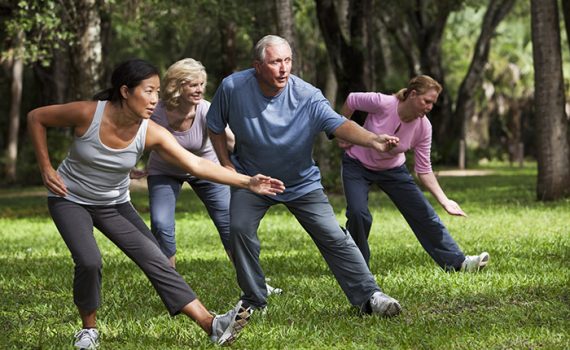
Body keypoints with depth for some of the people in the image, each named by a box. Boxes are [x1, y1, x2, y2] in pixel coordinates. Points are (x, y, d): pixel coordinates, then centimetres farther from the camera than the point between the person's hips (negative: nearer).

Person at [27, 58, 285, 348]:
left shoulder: (151, 134, -19)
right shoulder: (87, 114, -27)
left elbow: (197, 165, -25)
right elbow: (36, 118, -12)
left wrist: (247, 182, -33)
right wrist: (46, 169, -15)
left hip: (114, 204, 3)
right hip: (70, 199, -3)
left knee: (155, 259, -10)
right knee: (89, 261, -25)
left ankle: (211, 325, -14)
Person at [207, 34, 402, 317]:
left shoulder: (307, 97, -23)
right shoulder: (232, 87, -18)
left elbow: (338, 124, -37)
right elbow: (215, 127, 0)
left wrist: (372, 139, -56)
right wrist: (226, 165, -6)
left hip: (302, 183, -1)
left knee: (334, 238, -7)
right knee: (239, 229, -17)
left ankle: (369, 296, 1)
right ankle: (254, 301, 3)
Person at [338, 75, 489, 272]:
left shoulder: (423, 127, -19)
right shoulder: (382, 104, -31)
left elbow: (424, 170, -12)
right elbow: (351, 100, -12)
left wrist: (444, 201, -21)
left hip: (392, 170, 3)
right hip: (357, 166, -3)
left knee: (424, 213, -3)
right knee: (358, 214, -22)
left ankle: (458, 262, 3)